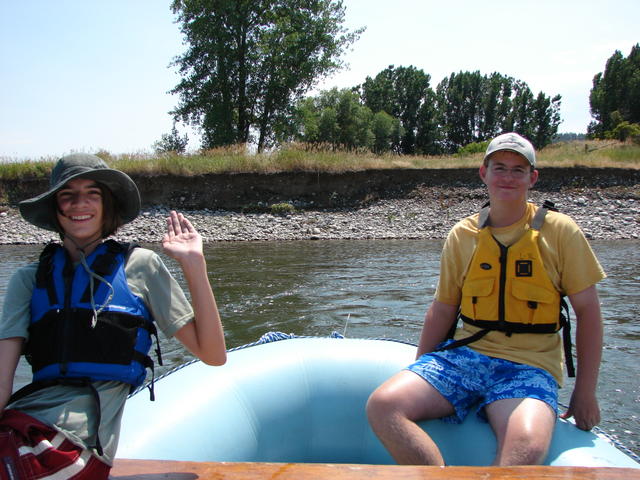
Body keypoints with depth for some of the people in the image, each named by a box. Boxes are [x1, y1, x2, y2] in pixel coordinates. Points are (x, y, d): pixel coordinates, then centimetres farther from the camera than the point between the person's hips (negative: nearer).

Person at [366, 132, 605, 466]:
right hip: (465, 354, 3)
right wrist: (419, 372, 12)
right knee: (383, 405, -23)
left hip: (528, 366, -3)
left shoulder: (559, 231, 3)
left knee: (526, 446, -37)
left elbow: (588, 311, 4)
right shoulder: (462, 235, 9)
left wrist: (585, 392, 1)